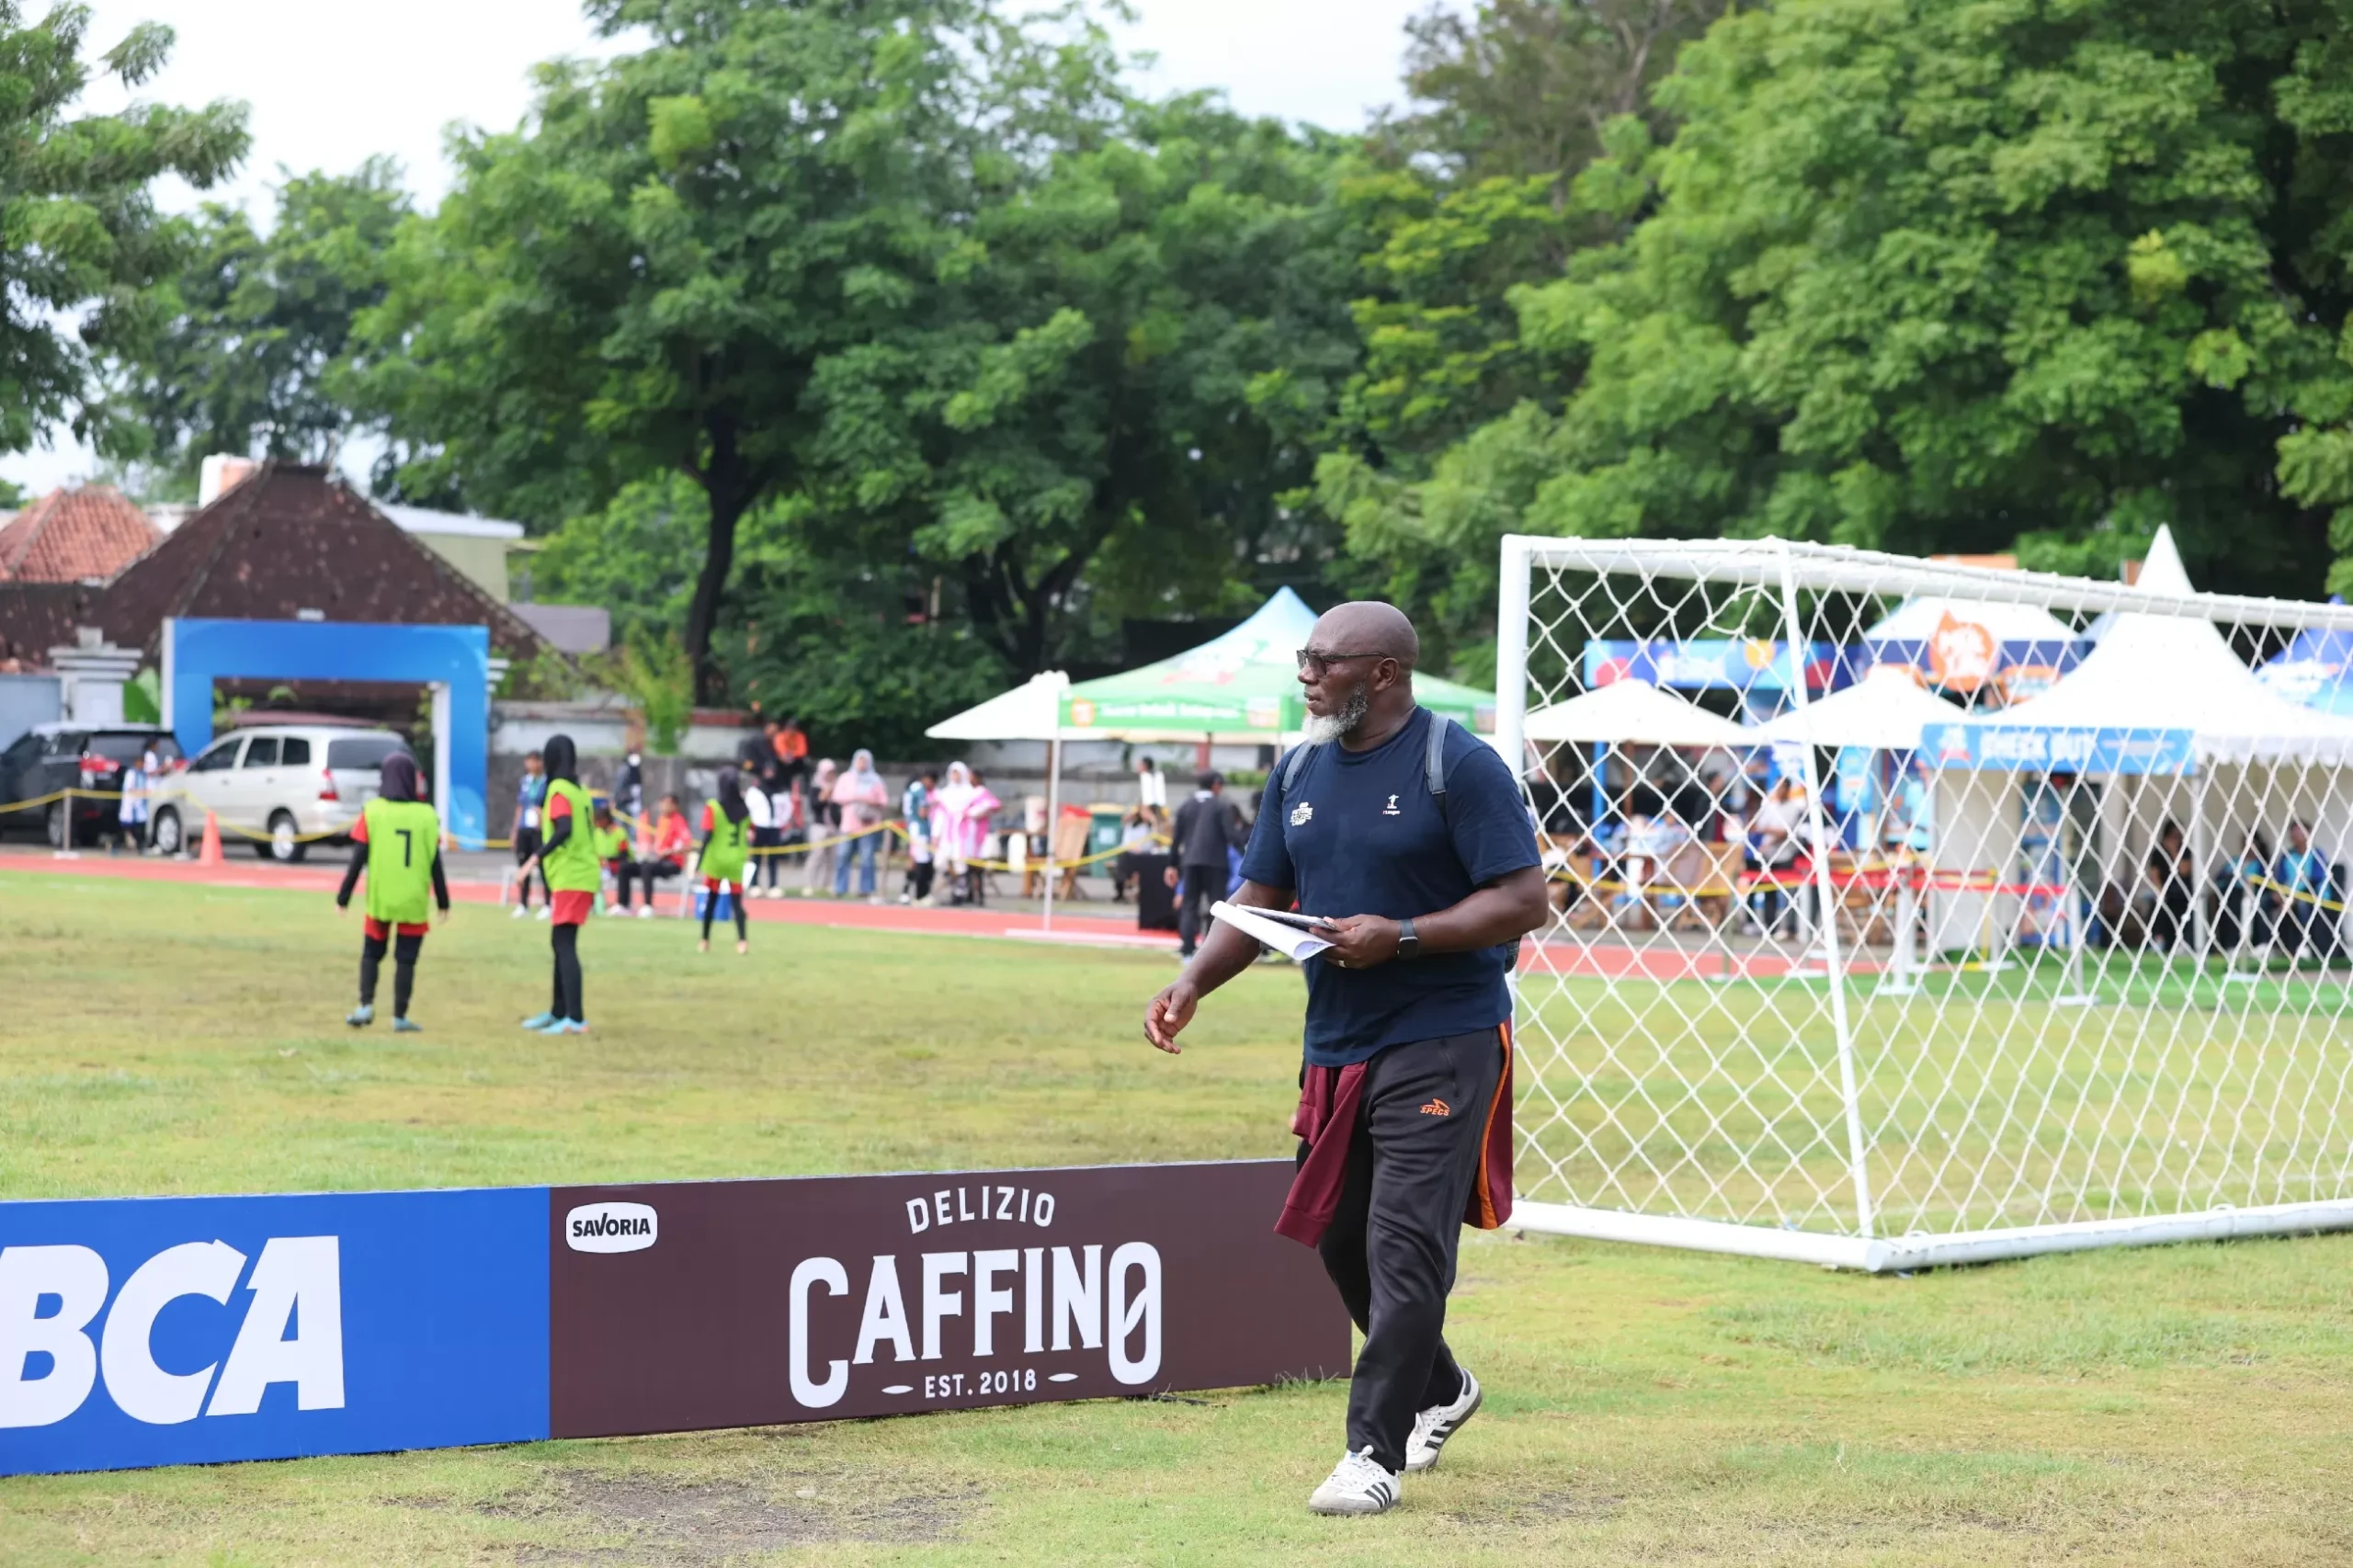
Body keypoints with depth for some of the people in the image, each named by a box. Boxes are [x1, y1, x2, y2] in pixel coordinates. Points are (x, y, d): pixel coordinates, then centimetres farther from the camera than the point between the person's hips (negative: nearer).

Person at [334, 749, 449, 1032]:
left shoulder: (372, 812, -7)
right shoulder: (427, 816, -5)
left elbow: (358, 860, -6)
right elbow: (435, 864, -1)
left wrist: (343, 897, 1)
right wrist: (443, 901, 8)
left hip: (379, 900, 0)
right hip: (413, 902, 0)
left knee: (372, 954, 16)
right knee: (406, 960, 8)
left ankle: (366, 1005, 1)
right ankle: (400, 1017, 6)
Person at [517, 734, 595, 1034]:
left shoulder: (559, 791, -11)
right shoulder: (579, 790, 15)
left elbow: (564, 830, -24)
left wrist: (537, 857, -25)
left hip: (569, 879, -9)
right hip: (582, 876, 9)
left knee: (565, 945, -12)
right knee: (561, 945, 17)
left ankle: (576, 1019, -19)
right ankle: (559, 1011, 25)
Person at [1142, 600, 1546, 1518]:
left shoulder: (1459, 765, -10)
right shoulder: (1300, 771, 11)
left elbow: (1523, 899, -13)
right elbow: (1258, 898, 15)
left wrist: (1400, 937, -22)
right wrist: (1193, 983, -1)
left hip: (1441, 1041, -7)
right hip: (1335, 1047, 7)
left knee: (1402, 1244, -11)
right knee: (1340, 1237, 14)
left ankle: (1374, 1453, -6)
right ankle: (1439, 1391, 37)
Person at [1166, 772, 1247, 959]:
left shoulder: (1185, 807, 10)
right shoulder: (1223, 806, -4)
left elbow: (1176, 838, 11)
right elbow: (1232, 835, -12)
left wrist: (1174, 865, 16)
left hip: (1190, 861, 4)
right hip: (1214, 861, -4)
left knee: (1189, 906, 6)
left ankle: (1187, 950, -1)